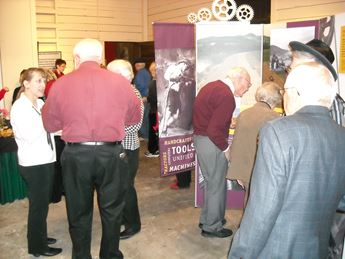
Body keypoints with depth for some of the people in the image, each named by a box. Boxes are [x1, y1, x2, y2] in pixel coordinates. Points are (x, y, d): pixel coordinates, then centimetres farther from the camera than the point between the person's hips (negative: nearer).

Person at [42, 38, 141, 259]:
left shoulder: (61, 84, -5)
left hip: (75, 155, 0)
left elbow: (50, 124, 4)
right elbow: (135, 117, 8)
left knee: (79, 213, 17)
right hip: (111, 154, 0)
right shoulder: (121, 82, -5)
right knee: (112, 211, 17)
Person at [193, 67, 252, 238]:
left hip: (199, 137, 10)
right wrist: (226, 148, -12)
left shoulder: (211, 86, 8)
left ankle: (207, 219, 37)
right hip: (211, 143, -10)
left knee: (211, 182, 22)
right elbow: (214, 130, -26)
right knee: (217, 185, 5)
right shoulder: (226, 96, -22)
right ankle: (212, 227, 20)